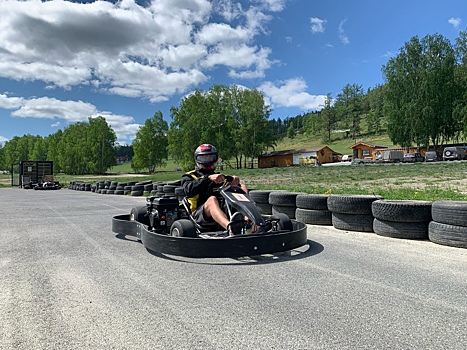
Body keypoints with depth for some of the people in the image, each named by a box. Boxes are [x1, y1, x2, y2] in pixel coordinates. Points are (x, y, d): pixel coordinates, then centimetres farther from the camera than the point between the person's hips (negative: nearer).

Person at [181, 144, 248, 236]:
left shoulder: (220, 176, 30)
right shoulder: (189, 176, 17)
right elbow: (189, 190, -8)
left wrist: (234, 180, -14)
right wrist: (209, 178, -21)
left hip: (224, 210, 4)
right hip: (199, 213, -4)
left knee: (242, 187, -12)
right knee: (212, 199, -35)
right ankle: (230, 227, -66)